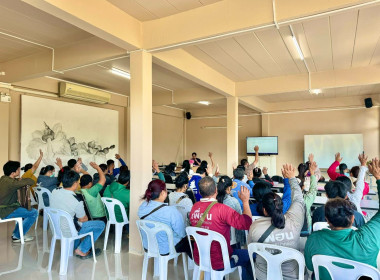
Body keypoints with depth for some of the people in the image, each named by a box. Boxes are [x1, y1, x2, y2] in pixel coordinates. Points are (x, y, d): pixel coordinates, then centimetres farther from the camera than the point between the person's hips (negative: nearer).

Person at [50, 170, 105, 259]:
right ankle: (82, 250, 10)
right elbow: (83, 219, -12)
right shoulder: (76, 201, -30)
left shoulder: (54, 192, -13)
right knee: (101, 224, 2)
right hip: (67, 233, -7)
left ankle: (75, 247, 34)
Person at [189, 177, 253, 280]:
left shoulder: (194, 207, -8)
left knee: (235, 249, 29)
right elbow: (246, 223, -23)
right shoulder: (221, 209, -27)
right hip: (218, 262, -6)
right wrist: (245, 201, -11)